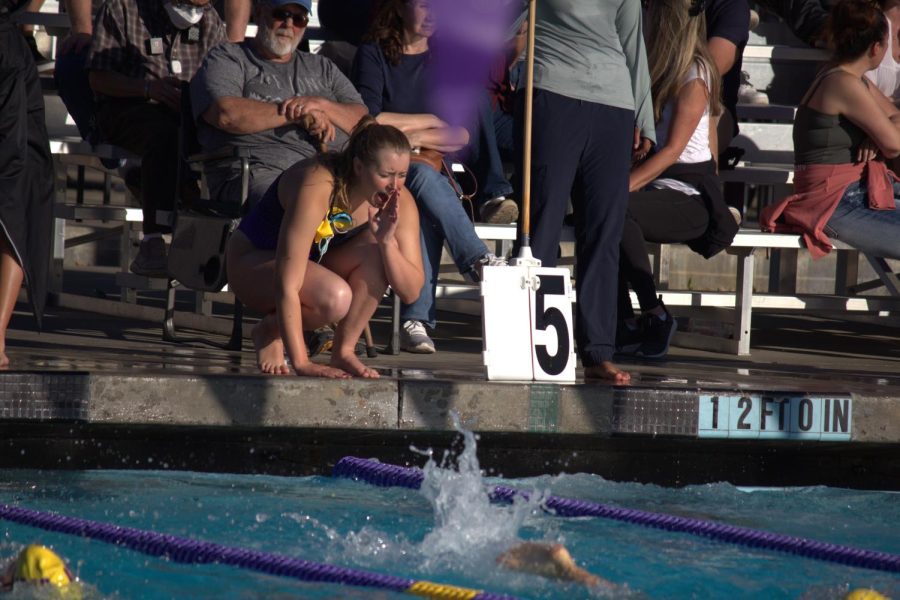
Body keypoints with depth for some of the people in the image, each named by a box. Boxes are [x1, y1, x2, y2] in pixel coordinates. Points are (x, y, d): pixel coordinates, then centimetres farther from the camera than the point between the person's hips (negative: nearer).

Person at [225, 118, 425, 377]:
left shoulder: (398, 201, -18)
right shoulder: (316, 187, -35)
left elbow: (411, 292, -18)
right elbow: (287, 286, -37)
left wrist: (387, 242, -36)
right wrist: (301, 364, -40)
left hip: (317, 264, 5)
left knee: (378, 250, -26)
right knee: (335, 297, -35)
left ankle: (343, 351, -14)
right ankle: (270, 331, -5)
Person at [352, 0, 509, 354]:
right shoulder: (373, 56, 5)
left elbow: (462, 135, 4)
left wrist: (415, 138, -10)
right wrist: (429, 122, -4)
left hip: (433, 171, 2)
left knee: (427, 210, -35)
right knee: (424, 177, -38)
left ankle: (417, 321, -45)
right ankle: (479, 260, -46)